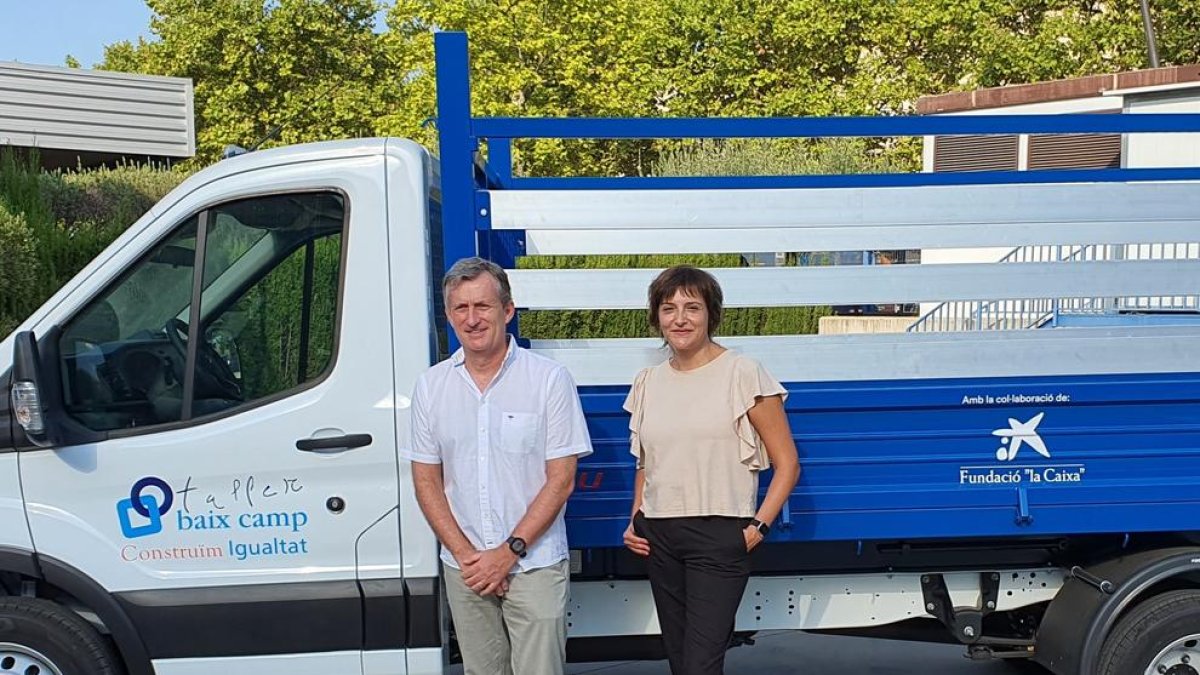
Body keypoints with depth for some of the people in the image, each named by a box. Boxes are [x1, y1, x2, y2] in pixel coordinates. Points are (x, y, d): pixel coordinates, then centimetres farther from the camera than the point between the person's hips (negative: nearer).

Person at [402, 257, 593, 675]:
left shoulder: (550, 379, -6)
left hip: (535, 565, -3)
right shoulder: (431, 386, 4)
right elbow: (427, 482, 6)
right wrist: (464, 554, -6)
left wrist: (510, 552, -13)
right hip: (464, 569, 3)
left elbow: (561, 481, -7)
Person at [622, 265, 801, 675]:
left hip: (718, 535, -5)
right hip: (658, 537, 5)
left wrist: (758, 526, -11)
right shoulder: (648, 383, 10)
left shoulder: (742, 373, -5)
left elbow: (787, 464, -3)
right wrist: (636, 522, 9)